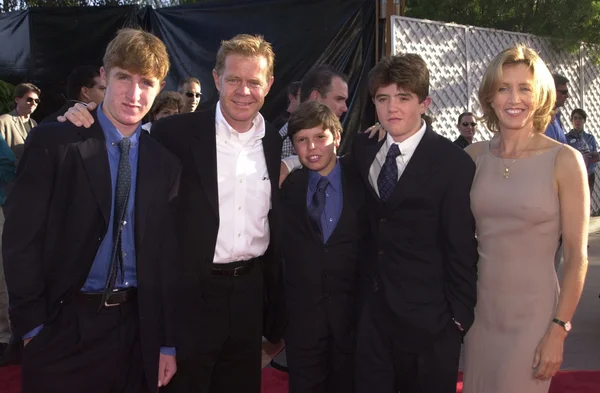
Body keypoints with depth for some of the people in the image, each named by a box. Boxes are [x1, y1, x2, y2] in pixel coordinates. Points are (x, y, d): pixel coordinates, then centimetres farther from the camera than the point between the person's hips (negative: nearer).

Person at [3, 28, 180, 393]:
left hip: (136, 326, 3)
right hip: (64, 324, -3)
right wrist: (32, 324, -8)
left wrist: (168, 343, 5)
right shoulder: (53, 142, -8)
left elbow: (168, 256, 5)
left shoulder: (165, 161, 3)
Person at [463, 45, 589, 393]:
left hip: (533, 312, -3)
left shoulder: (565, 161, -9)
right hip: (480, 309, 3)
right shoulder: (475, 156, 0)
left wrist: (559, 330, -10)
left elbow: (577, 257, -8)